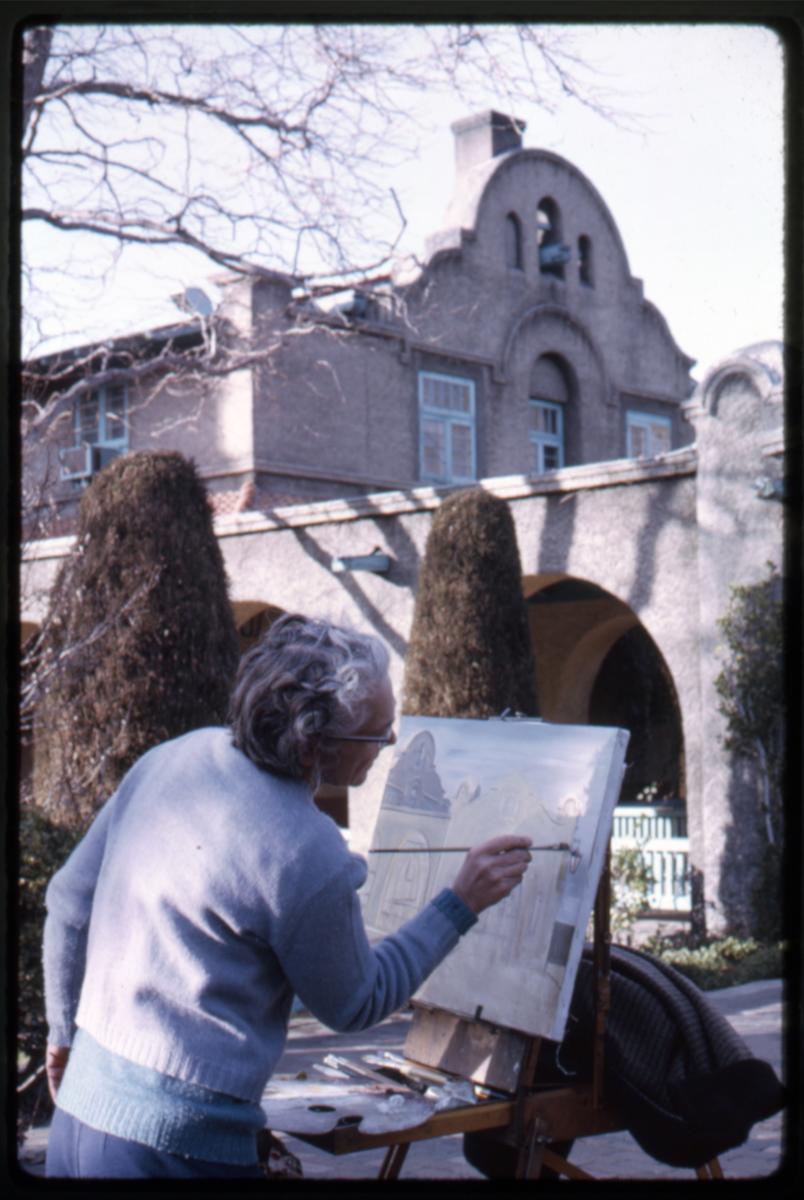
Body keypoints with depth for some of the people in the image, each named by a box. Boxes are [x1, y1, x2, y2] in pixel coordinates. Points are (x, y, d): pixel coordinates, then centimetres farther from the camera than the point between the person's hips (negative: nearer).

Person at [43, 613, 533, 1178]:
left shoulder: (174, 755, -1)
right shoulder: (309, 857, -21)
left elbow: (70, 901, 8)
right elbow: (357, 1004, -3)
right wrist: (462, 903, 0)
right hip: (178, 1144, -7)